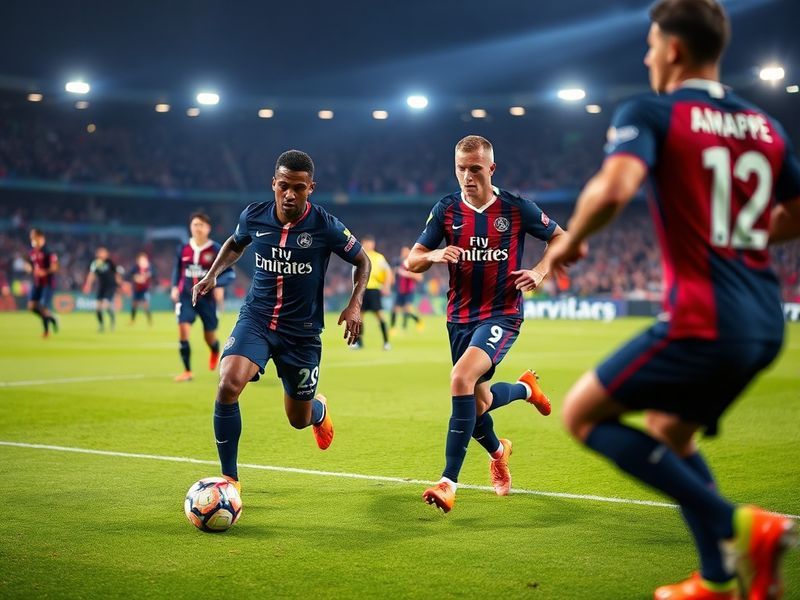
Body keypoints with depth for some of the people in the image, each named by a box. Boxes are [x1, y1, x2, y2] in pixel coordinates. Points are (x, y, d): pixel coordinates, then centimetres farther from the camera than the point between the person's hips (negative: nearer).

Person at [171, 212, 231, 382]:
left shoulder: (216, 250, -8)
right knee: (183, 330, -17)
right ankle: (187, 371, -7)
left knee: (210, 337, 9)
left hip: (207, 298, -2)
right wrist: (175, 287, 6)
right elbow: (177, 269, 19)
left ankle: (215, 352, 48)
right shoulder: (183, 249, 2)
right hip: (186, 296, 2)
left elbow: (229, 272, -5)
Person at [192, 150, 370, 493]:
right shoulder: (254, 217, -7)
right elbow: (235, 243, 17)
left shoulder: (325, 226, -14)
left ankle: (319, 408, 54)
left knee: (299, 420, 12)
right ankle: (229, 478, -11)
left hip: (302, 331, -1)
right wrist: (212, 274, 2)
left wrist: (355, 304, -11)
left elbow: (362, 261, 3)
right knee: (228, 385, -27)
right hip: (256, 319, 1)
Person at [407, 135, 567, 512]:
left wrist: (540, 271, -9)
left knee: (461, 378, -28)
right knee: (477, 401, 10)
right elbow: (412, 261, 3)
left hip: (502, 314, -4)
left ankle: (449, 482, -24)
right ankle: (497, 451, 48)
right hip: (460, 316, 4)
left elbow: (560, 237, 9)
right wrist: (434, 255, -20)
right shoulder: (446, 210, 0)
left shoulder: (517, 209, -6)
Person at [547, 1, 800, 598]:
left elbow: (613, 189, -25)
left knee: (582, 415, 6)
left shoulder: (650, 114, -7)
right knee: (667, 432, 26)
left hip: (703, 323, -8)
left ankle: (736, 525, -2)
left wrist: (571, 241, -7)